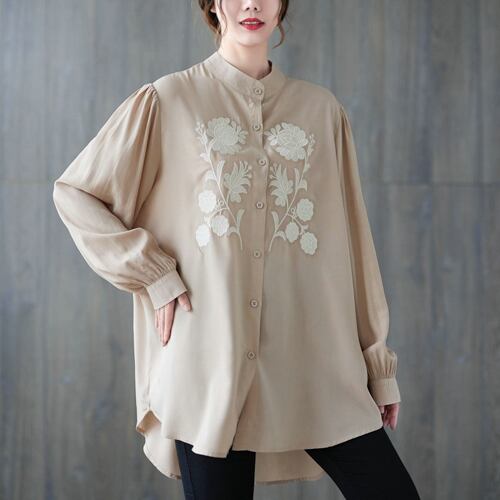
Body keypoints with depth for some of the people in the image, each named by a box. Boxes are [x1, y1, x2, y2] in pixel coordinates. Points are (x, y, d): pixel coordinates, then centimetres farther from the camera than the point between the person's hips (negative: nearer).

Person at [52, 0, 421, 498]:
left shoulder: (322, 108, 11)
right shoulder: (168, 101, 4)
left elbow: (350, 242, 12)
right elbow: (74, 192, 7)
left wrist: (379, 363, 11)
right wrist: (153, 276, -4)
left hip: (314, 358, 3)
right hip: (211, 358, -2)